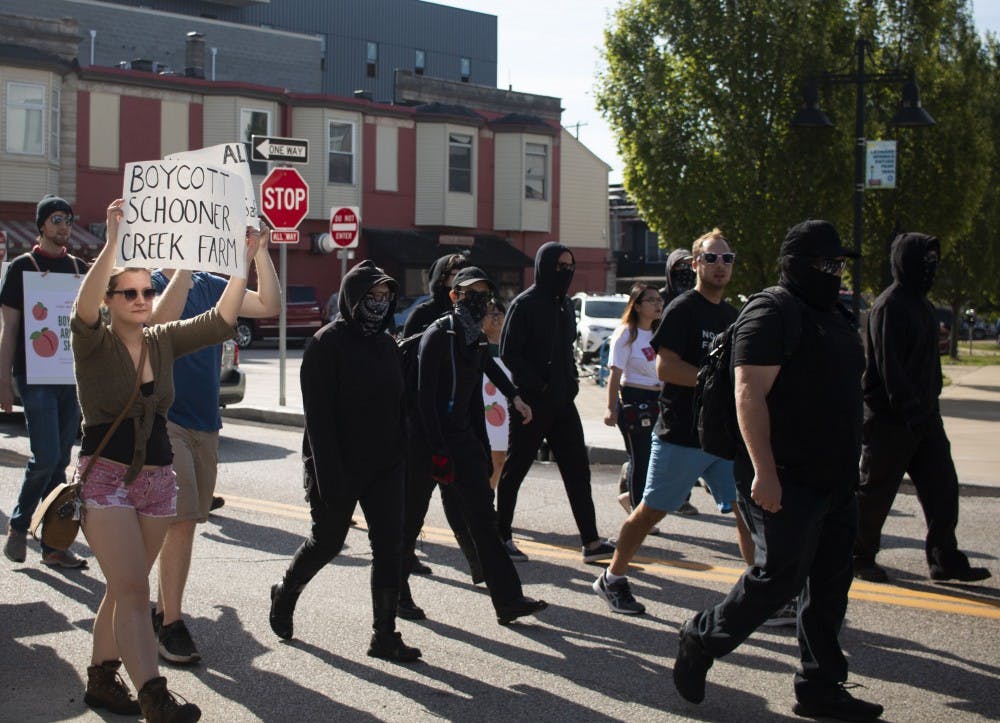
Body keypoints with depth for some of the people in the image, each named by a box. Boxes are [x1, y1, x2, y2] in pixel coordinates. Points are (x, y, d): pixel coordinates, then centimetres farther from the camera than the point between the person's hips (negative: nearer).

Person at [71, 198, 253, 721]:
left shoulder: (163, 342, 7)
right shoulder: (93, 343, -8)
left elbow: (220, 319, -1)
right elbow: (85, 305, -29)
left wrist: (244, 260, -11)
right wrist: (114, 241, -39)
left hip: (158, 480, 6)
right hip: (105, 477, -6)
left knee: (124, 589, 14)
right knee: (133, 590, -14)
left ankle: (101, 678, 28)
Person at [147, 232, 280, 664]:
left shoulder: (211, 287, 10)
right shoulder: (151, 284, -7)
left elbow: (269, 306, 1)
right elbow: (163, 318, -28)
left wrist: (259, 253, -8)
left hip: (204, 423, 6)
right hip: (166, 421, -6)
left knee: (182, 521, 11)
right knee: (181, 519, -14)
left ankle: (163, 609, 21)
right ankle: (170, 624, -8)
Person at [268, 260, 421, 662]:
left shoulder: (387, 345, 10)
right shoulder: (328, 344, -11)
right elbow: (318, 415, -17)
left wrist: (401, 456, 10)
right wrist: (327, 475, -22)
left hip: (384, 466, 6)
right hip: (340, 465, -6)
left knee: (389, 543, -2)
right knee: (328, 541, 8)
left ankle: (384, 636, 2)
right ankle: (285, 595, 36)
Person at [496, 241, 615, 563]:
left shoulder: (565, 305, 14)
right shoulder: (525, 304, -10)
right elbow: (508, 353, -14)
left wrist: (571, 381, 10)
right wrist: (538, 385, -17)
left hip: (562, 402, 8)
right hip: (530, 402, -7)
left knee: (577, 469, 3)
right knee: (515, 469, 3)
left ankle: (591, 541, 4)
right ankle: (502, 536, 15)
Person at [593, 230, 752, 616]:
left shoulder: (732, 315, 16)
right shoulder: (683, 309, -8)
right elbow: (666, 368, -18)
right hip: (681, 435, -7)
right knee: (652, 509, 2)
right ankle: (612, 578, 17)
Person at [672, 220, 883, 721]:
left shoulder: (834, 317, 18)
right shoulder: (771, 314, -12)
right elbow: (749, 394, -20)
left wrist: (849, 470, 23)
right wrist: (764, 472, -26)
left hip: (834, 482, 9)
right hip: (785, 482, -9)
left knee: (829, 586, 10)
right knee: (779, 576, -8)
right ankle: (701, 640, 12)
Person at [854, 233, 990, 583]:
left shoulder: (921, 304, 15)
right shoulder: (888, 306, -15)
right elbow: (888, 366, -21)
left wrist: (930, 405, 17)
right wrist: (911, 410, -23)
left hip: (923, 418, 9)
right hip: (891, 419, -9)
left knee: (942, 488, 6)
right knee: (876, 492, 3)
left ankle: (945, 559, 12)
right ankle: (860, 557, 16)